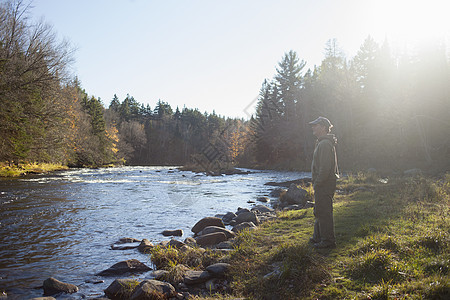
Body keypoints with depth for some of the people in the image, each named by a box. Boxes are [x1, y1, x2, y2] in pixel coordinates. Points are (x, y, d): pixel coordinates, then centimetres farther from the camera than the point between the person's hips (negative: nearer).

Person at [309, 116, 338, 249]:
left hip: (324, 185, -11)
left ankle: (328, 241, 5)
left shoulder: (325, 144, -17)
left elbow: (325, 168, -24)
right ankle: (318, 237, 29)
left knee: (324, 213, -4)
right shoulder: (322, 143, 17)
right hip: (322, 185, 11)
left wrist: (317, 183, -18)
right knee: (319, 212, 18)